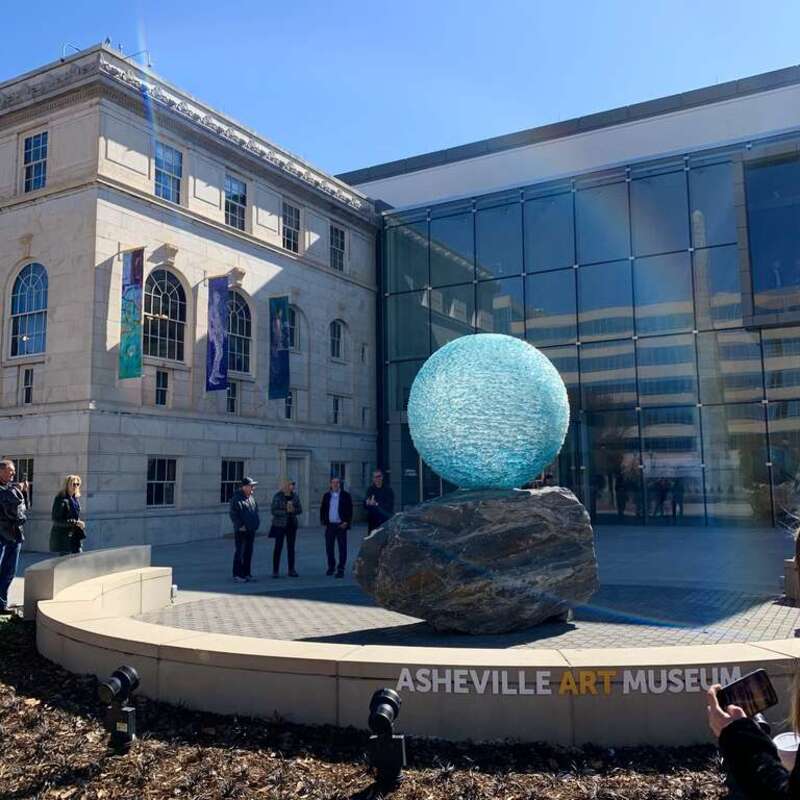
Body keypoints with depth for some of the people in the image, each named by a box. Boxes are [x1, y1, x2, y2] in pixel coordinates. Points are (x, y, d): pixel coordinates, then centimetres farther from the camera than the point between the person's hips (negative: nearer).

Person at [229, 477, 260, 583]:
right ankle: (237, 575, 2)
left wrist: (256, 523, 13)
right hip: (241, 530, -8)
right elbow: (232, 513, -14)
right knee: (240, 552, -4)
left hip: (251, 530, 8)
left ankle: (246, 573, 21)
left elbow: (256, 510, 24)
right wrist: (240, 525, -17)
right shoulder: (236, 498, -11)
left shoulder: (251, 497, 14)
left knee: (249, 552, 12)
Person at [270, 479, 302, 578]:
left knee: (291, 547, 8)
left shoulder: (294, 496, 4)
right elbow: (274, 511, -13)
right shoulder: (277, 496, -8)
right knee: (278, 547, -1)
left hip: (292, 525, 4)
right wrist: (286, 511, -20)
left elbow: (300, 510, 4)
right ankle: (275, 571, 5)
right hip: (280, 525, -4)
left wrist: (293, 510, -15)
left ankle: (291, 570, 14)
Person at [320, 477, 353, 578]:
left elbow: (350, 510, -1)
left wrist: (346, 522, -9)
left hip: (341, 525, -3)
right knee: (329, 547, 7)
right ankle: (331, 567, 22)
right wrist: (323, 522, 4)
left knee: (342, 548, -2)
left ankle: (341, 569, 2)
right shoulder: (326, 496, 10)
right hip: (329, 525, 3)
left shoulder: (346, 495, 1)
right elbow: (322, 509, 12)